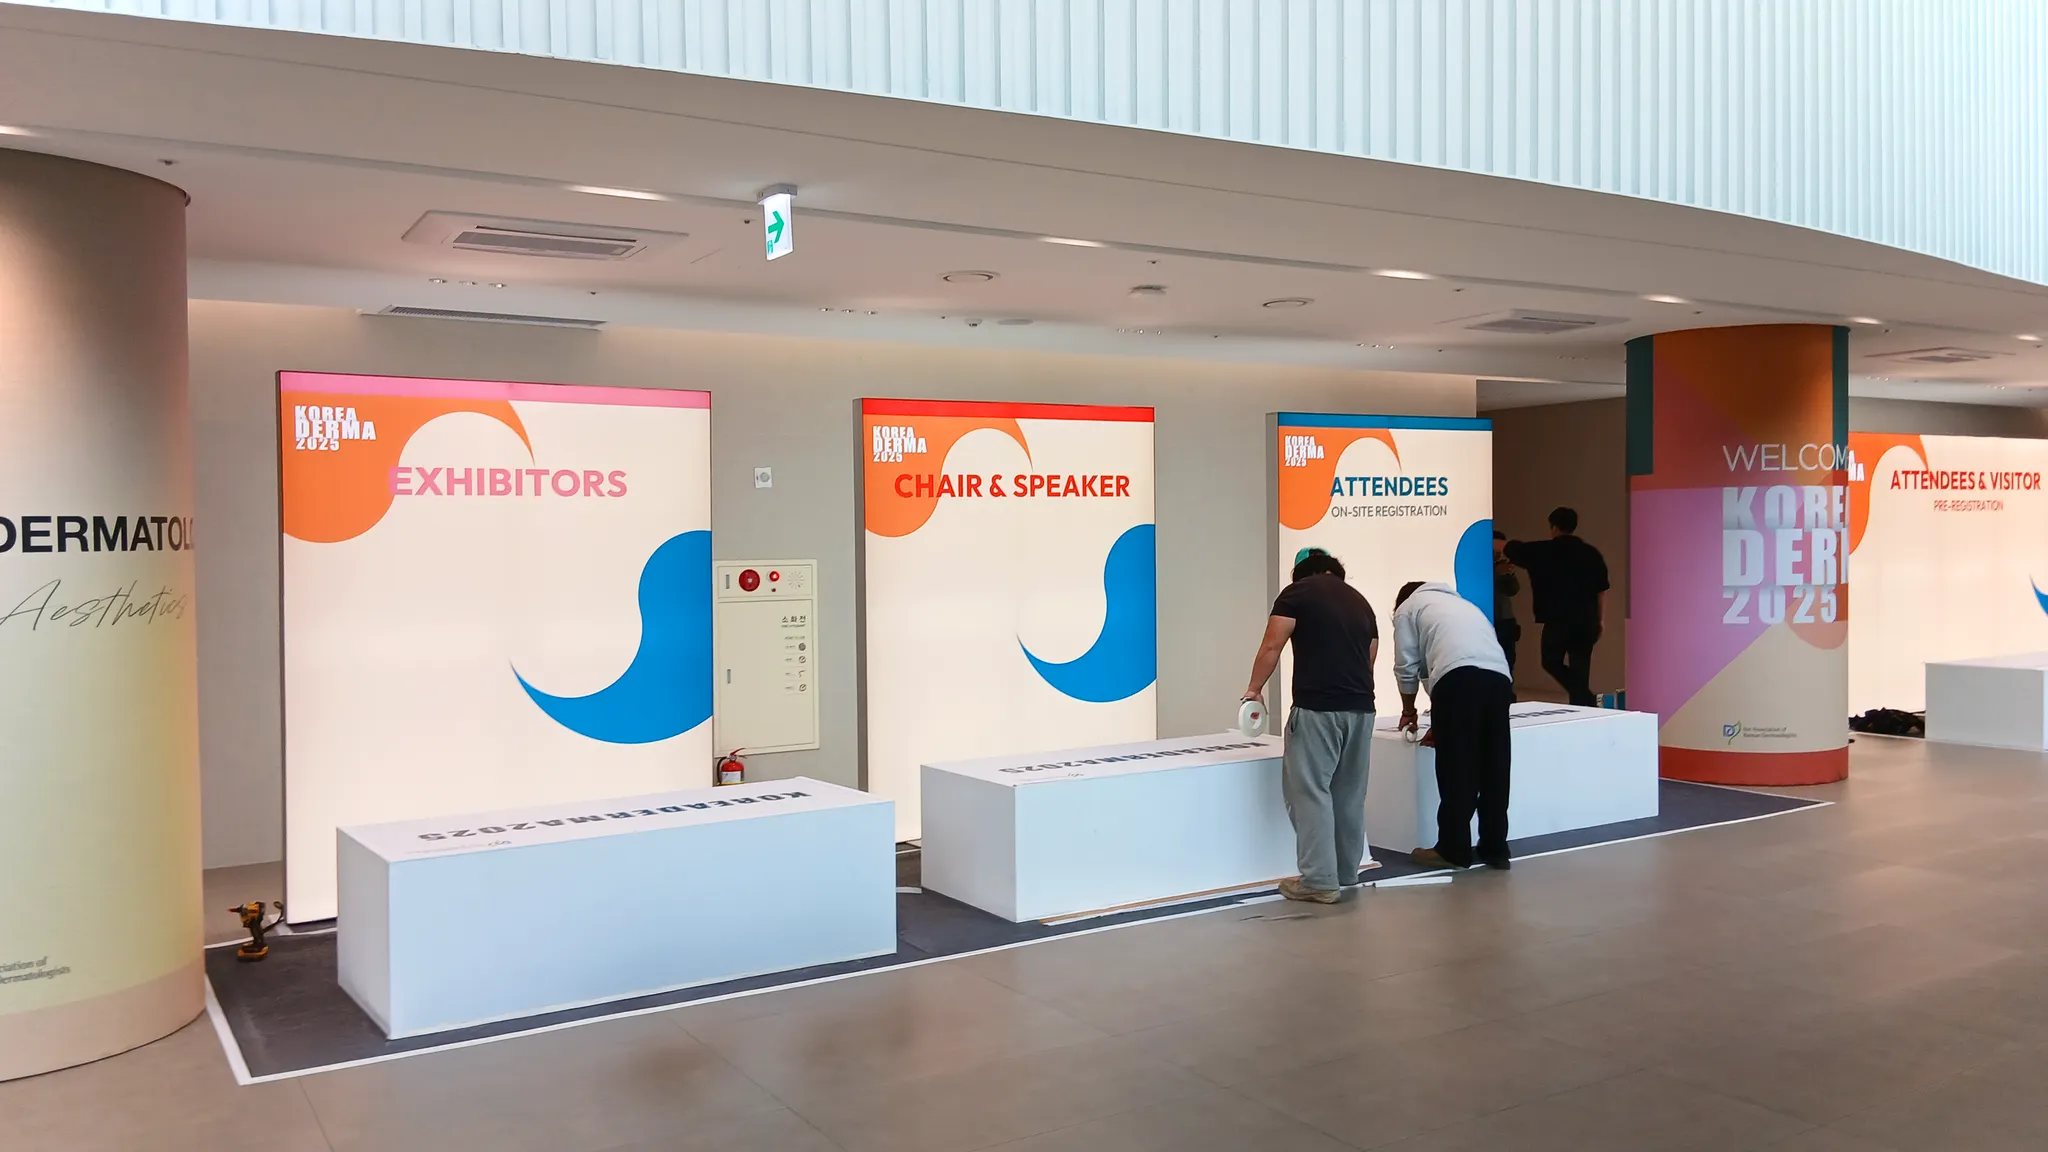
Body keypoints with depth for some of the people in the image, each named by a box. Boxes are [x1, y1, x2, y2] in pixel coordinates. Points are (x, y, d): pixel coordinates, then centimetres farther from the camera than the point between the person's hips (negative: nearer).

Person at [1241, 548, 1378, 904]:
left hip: (1317, 708, -6)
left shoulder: (1297, 593, 2)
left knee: (1310, 790, -2)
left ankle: (1319, 881, -4)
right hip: (1361, 707, 7)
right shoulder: (1360, 601, 20)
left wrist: (1255, 690, 7)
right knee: (1349, 794, 14)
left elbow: (1271, 648, -4)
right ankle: (1346, 874, 22)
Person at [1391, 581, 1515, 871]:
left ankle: (1454, 850, 6)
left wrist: (1409, 710, 32)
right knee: (1494, 769, 11)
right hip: (1499, 676, 6)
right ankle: (1495, 848, 17)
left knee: (1456, 769, 1)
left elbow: (1406, 666, 15)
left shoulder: (1408, 607, 24)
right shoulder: (1461, 603, 41)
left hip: (1458, 676, -6)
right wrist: (1441, 725, 38)